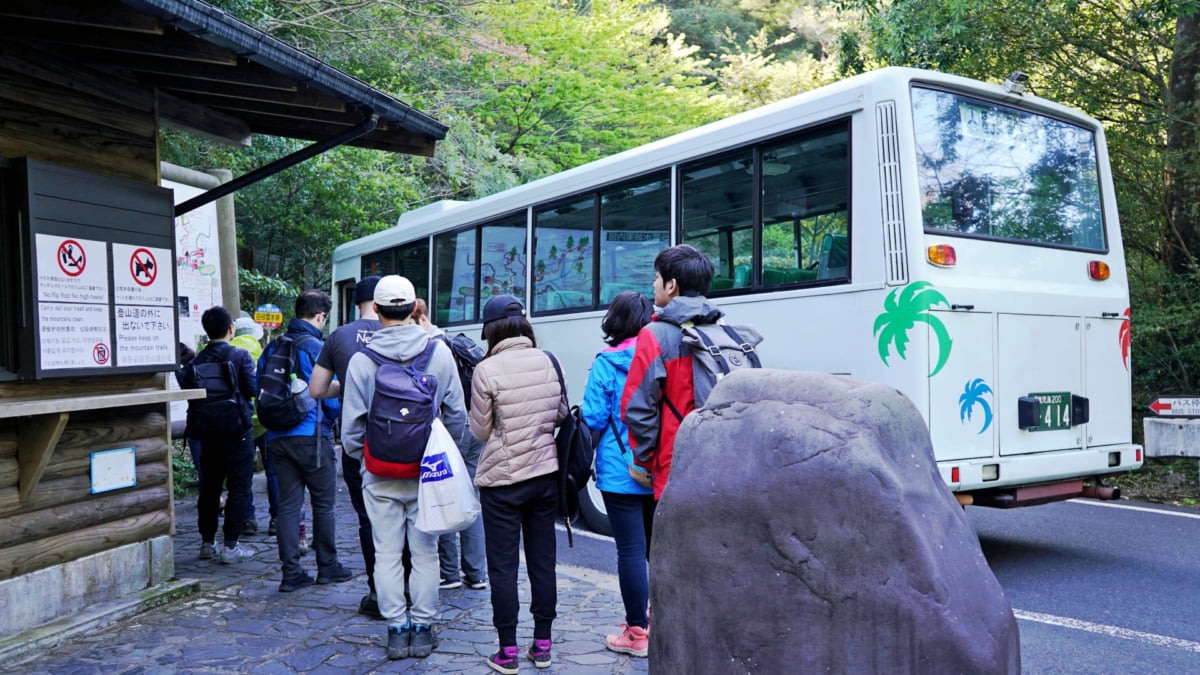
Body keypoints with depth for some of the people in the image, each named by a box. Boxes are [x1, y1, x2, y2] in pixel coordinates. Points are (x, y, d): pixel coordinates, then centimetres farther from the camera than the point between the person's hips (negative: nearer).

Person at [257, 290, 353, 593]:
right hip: (312, 436, -5)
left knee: (288, 504, 8)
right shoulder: (318, 349, -11)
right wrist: (332, 419, 10)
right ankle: (327, 567, 17)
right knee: (323, 503, 8)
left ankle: (291, 572, 8)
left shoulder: (273, 347, 8)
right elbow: (332, 397, -10)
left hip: (277, 438, 6)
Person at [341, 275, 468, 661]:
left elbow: (352, 424, -2)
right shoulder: (440, 353, -5)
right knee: (425, 552, 10)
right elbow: (456, 414, 2)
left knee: (387, 553, 10)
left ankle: (397, 630, 16)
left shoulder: (361, 361, -7)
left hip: (380, 474, 0)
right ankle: (422, 629, 17)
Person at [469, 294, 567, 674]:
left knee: (503, 566, 6)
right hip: (545, 474, 4)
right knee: (543, 561, 13)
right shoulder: (549, 361, -2)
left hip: (502, 479, -4)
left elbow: (480, 431, -6)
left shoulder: (487, 370, -14)